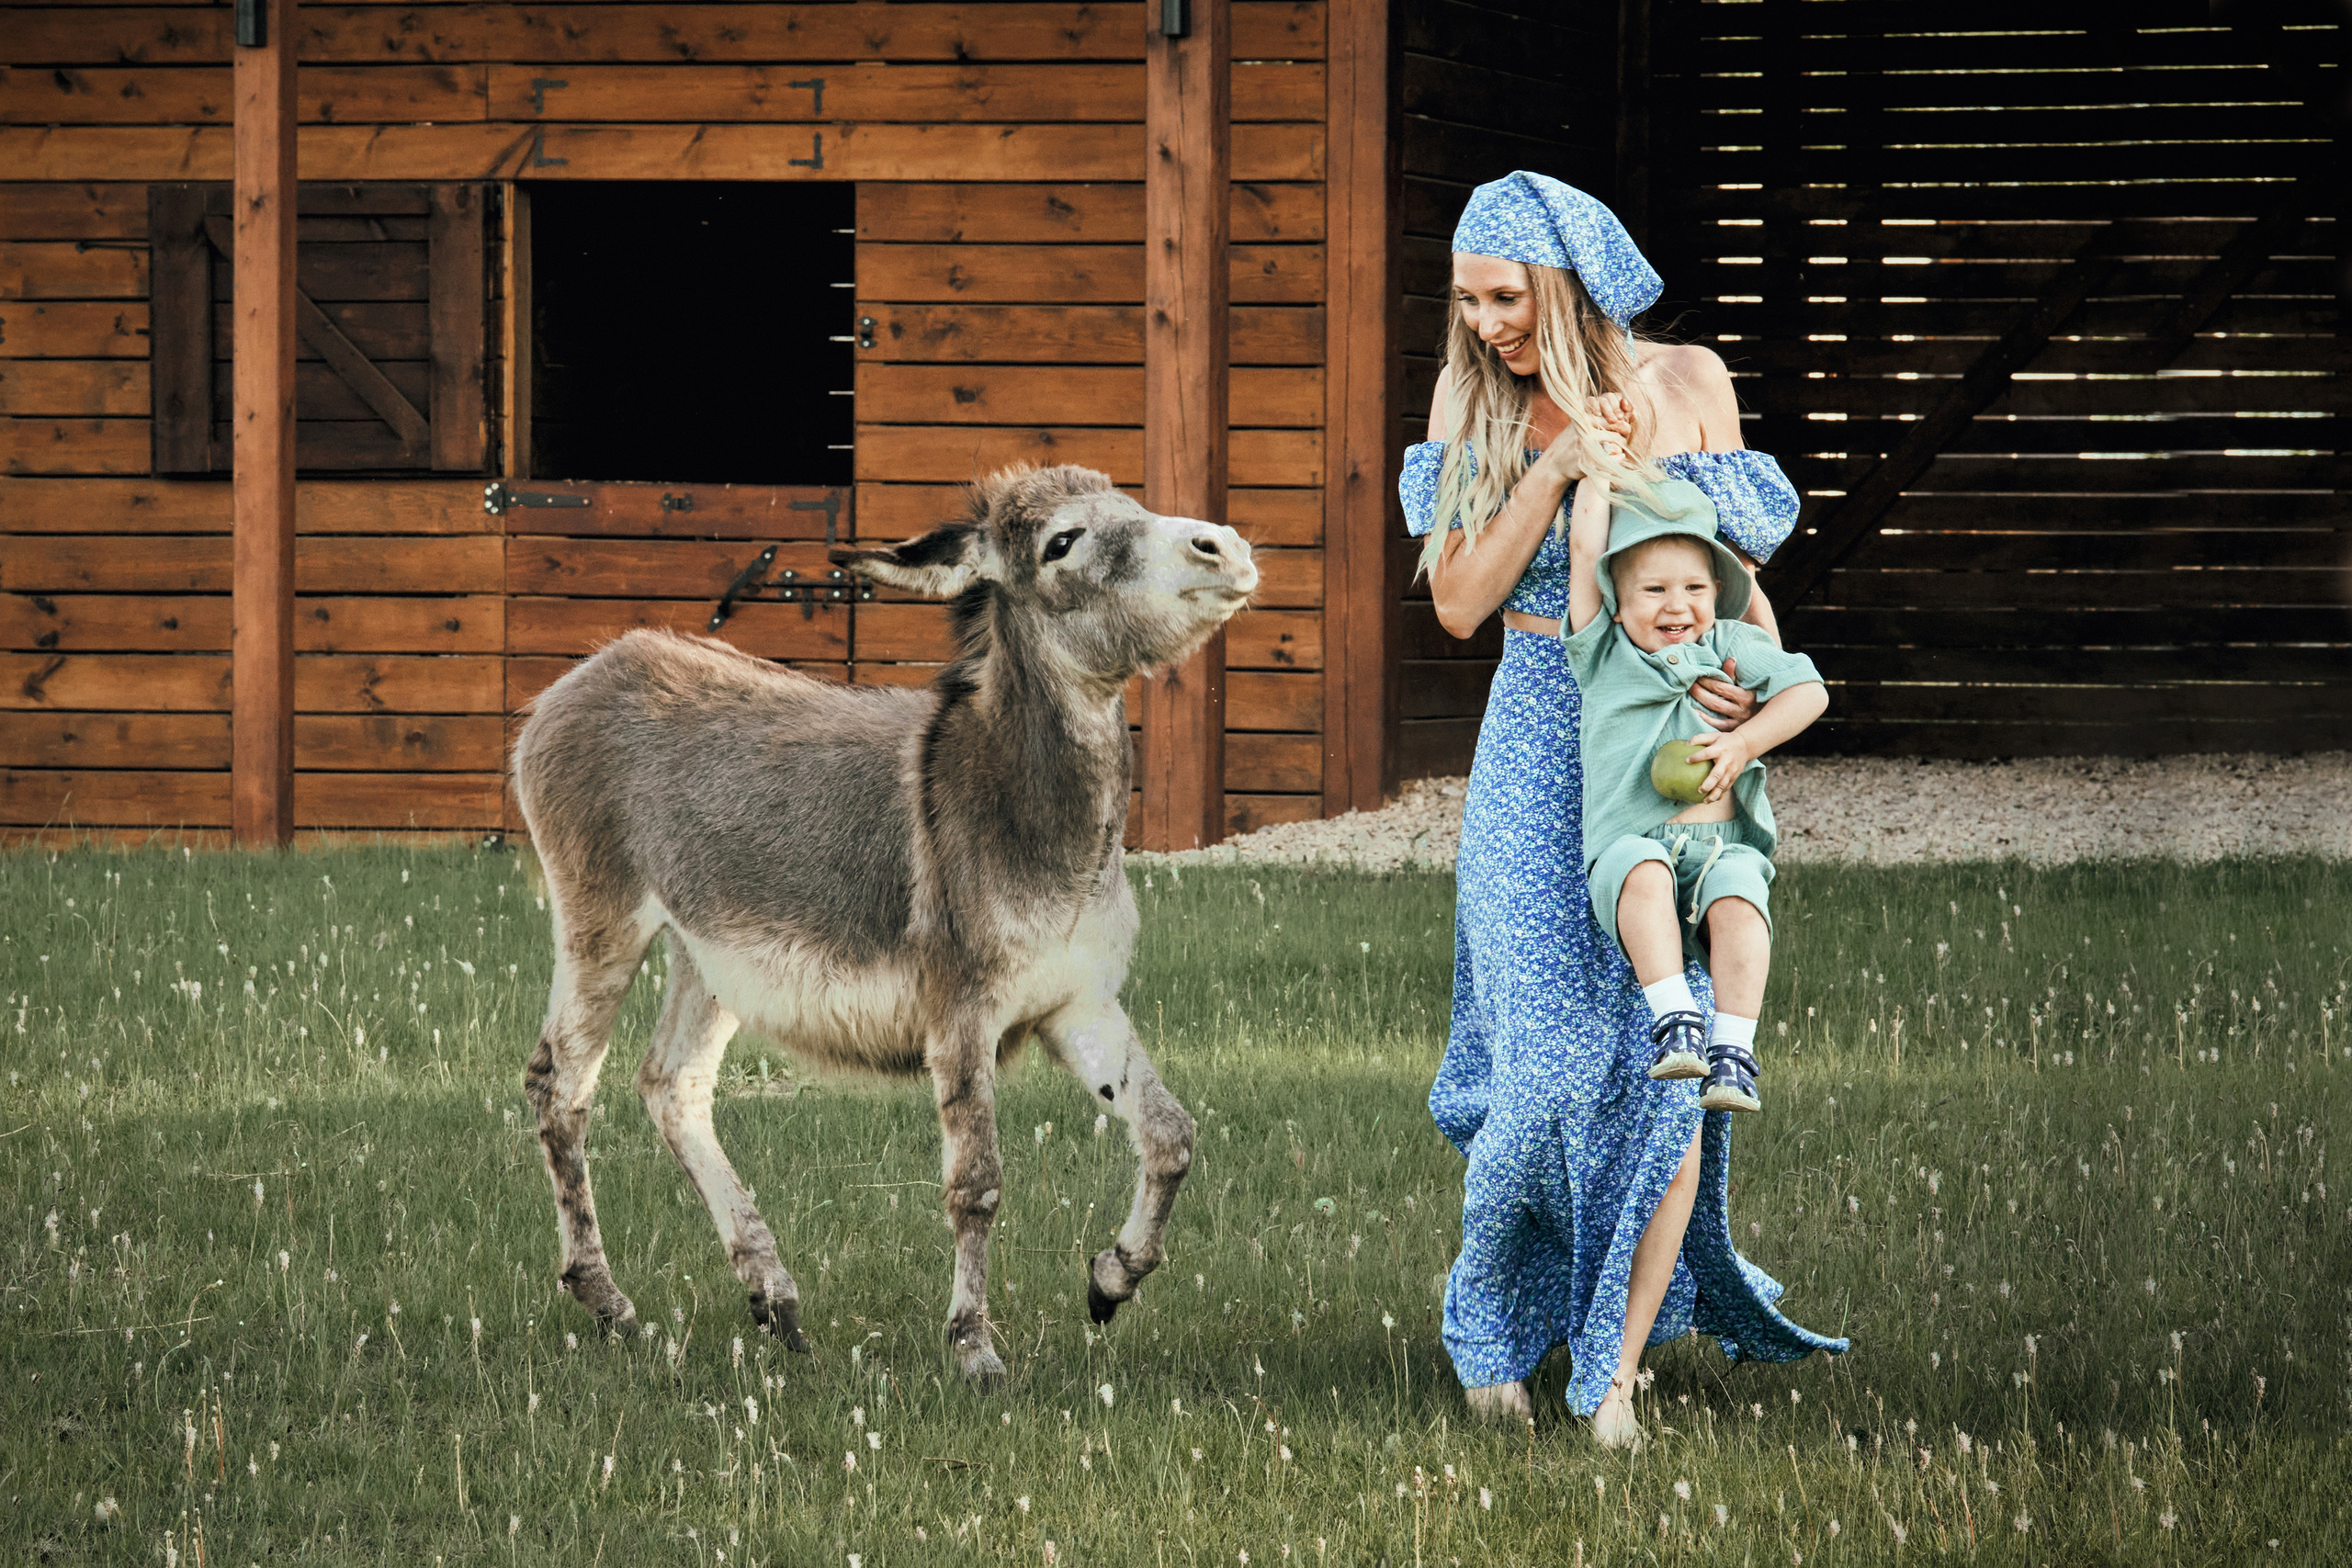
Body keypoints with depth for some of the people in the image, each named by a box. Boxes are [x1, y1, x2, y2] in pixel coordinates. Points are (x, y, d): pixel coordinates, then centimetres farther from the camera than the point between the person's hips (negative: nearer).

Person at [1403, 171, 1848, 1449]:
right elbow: (1460, 602, -5)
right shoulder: (1473, 400, 1)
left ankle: (1615, 1372, -3)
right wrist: (1558, 469, -16)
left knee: (1671, 1064, -9)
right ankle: (1496, 1334, 14)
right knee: (1555, 1055, -9)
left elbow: (1738, 556, 10)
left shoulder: (1684, 383, 0)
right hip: (1541, 755, 0)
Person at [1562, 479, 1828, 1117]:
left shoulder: (1732, 647, 18)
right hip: (1629, 845, -1)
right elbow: (1585, 544, 9)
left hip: (1725, 847, 1)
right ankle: (1673, 1019, -43)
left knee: (1737, 897, -33)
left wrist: (1745, 743, -3)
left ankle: (1733, 1051, -38)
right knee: (1644, 871, -37)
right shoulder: (1602, 656, 13)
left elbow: (1809, 690, 10)